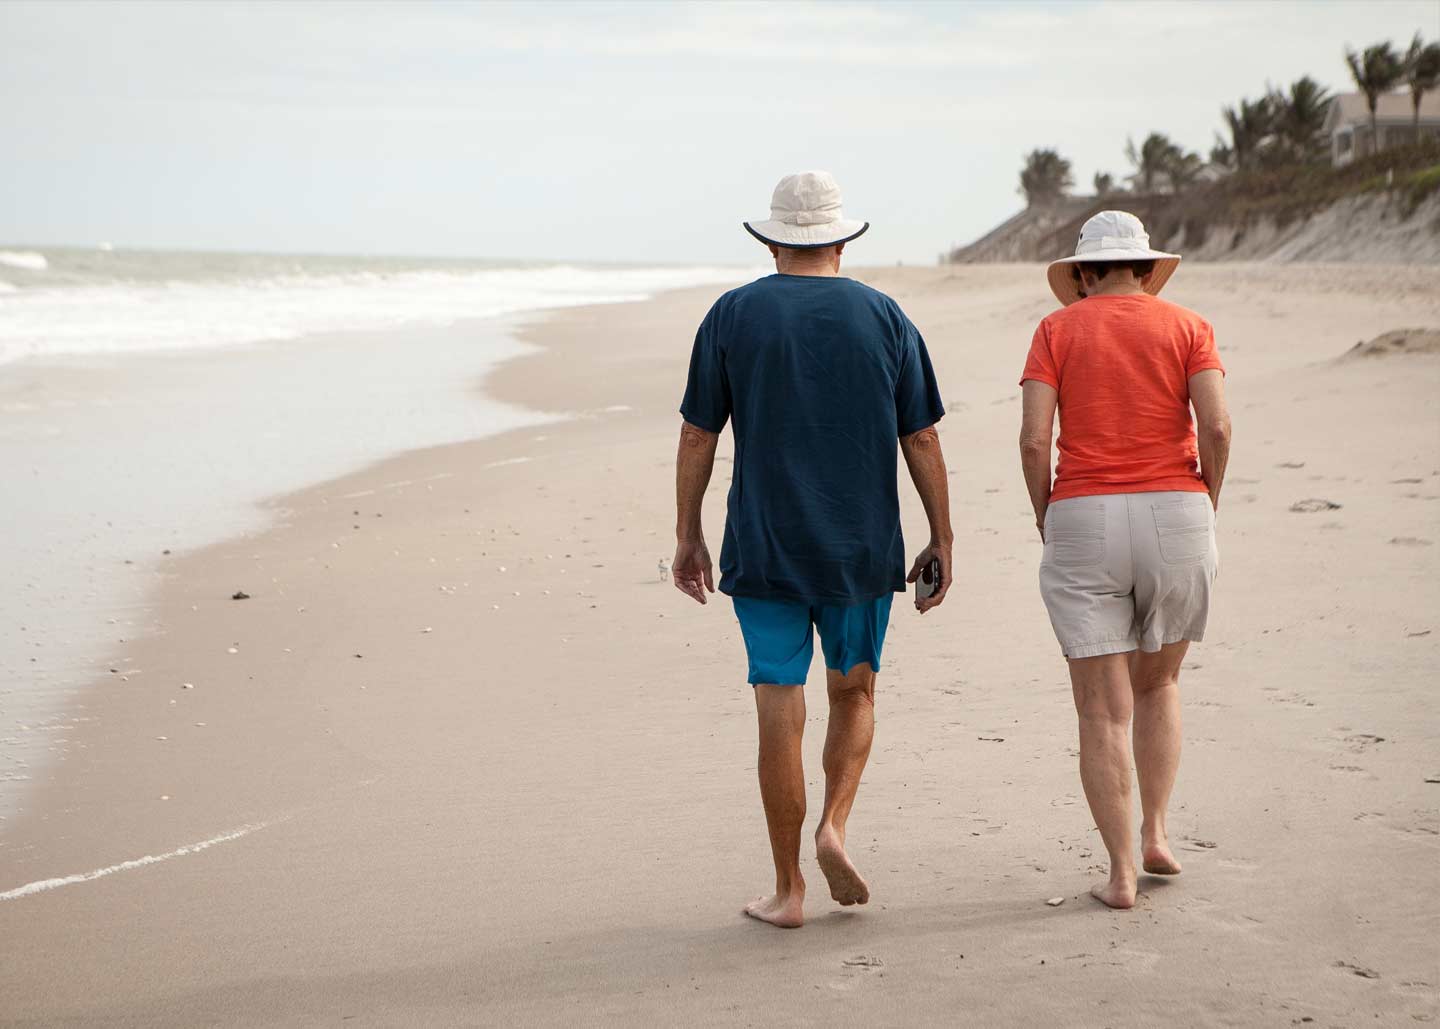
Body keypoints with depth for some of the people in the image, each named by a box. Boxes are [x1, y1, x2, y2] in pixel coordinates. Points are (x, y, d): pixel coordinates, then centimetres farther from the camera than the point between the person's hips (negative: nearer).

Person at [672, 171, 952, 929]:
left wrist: (688, 537, 7)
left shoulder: (733, 316, -2)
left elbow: (697, 437, -1)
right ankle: (834, 826, -2)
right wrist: (941, 540, 8)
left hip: (765, 550, -1)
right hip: (861, 551, 1)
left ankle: (788, 889, 7)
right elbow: (922, 440, 1)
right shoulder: (884, 318, 1)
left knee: (780, 713, 3)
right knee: (854, 693, 20)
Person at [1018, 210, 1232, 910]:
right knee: (1158, 684, 23)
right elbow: (1216, 427, -9)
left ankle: (1121, 872, 2)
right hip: (1174, 518, 1)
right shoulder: (1187, 327, 5)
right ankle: (1155, 832, 16)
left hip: (1084, 522, -1)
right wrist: (1205, 507, 5)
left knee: (1103, 709, 4)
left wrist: (1046, 521, 7)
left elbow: (1033, 439, -7)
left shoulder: (1057, 330, 4)